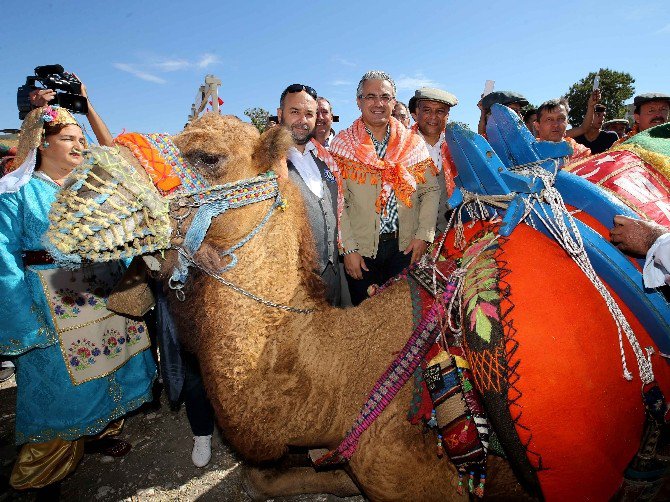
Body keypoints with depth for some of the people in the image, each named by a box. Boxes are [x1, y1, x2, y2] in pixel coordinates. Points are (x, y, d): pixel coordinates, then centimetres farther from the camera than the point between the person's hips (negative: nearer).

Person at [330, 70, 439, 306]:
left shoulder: (413, 143, 7)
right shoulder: (342, 144, -1)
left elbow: (431, 190, 6)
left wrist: (423, 235, -4)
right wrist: (348, 249, -11)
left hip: (406, 246, 2)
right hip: (360, 249, -2)